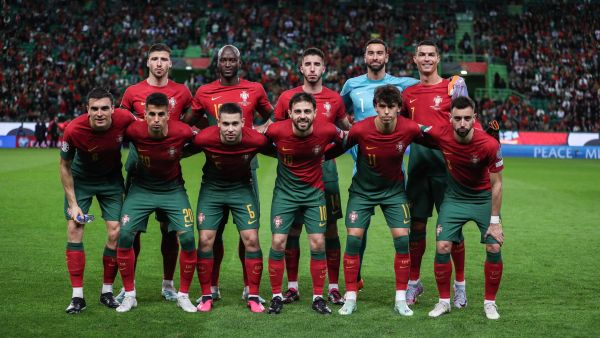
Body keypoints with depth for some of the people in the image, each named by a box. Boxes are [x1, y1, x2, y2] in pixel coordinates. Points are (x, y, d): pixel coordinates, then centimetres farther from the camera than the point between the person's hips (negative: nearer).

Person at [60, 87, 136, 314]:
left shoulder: (125, 119, -29)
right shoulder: (73, 130, -29)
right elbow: (65, 166, -12)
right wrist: (73, 204, -14)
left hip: (111, 179, 1)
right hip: (80, 179, -1)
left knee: (115, 232, -5)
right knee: (74, 229, -11)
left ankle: (107, 291, 12)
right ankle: (77, 296, -4)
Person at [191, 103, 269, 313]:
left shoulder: (256, 140, -25)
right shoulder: (204, 138, -26)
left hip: (242, 188, 0)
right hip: (211, 188, 0)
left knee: (251, 239, -7)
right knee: (205, 240, -6)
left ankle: (253, 296, 6)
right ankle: (206, 295, 8)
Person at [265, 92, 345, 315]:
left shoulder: (326, 131, -18)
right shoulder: (277, 130, -19)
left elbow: (342, 140, 6)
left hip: (314, 192, 0)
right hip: (285, 191, 0)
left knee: (318, 244, -3)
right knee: (278, 242, -5)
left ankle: (318, 297, 11)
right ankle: (277, 296, 10)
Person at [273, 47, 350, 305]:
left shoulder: (334, 99, 6)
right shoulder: (287, 97, 4)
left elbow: (347, 130, 18)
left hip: (325, 168, 0)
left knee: (330, 229, 2)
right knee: (292, 229, 3)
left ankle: (334, 287, 9)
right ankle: (292, 287, 12)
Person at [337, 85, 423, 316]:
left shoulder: (410, 129, -19)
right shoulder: (360, 129, -23)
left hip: (394, 189, 1)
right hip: (362, 189, -1)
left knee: (402, 239, -8)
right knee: (353, 239, -8)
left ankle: (401, 299, 4)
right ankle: (350, 298, 4)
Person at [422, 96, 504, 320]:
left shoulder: (490, 145, -26)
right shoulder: (440, 135, -22)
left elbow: (496, 184, -16)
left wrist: (494, 221, -15)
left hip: (484, 198, -1)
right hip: (454, 197, 1)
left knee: (494, 248, -10)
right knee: (442, 247, -9)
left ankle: (490, 302, 10)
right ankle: (444, 301, 9)